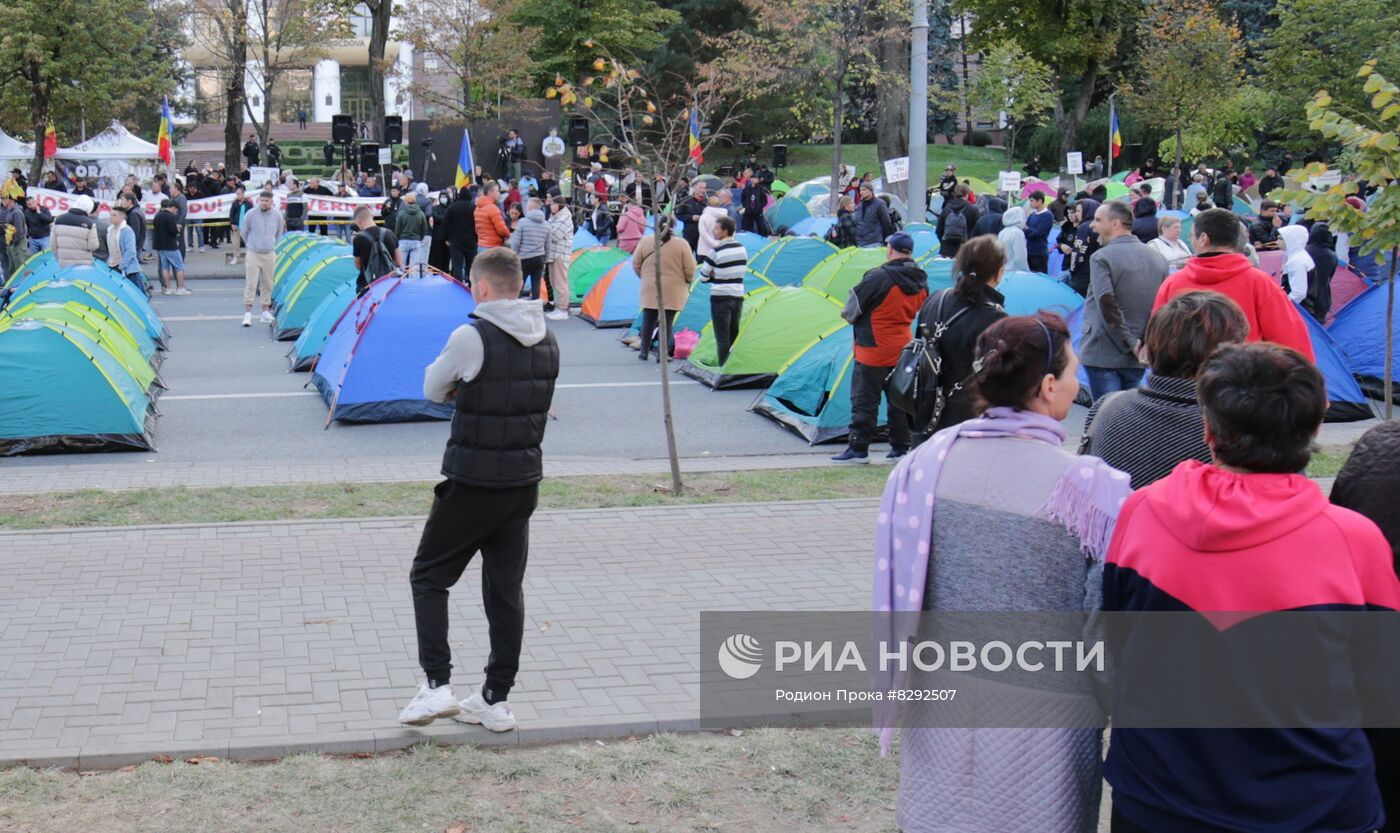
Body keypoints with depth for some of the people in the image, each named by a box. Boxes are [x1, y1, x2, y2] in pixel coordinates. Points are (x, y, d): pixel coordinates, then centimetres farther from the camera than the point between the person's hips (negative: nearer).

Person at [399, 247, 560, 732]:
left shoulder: (472, 338, -17)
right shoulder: (547, 341, 4)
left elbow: (433, 390, -1)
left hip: (472, 483, -6)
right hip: (524, 481, 6)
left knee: (428, 577, 9)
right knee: (506, 588, 11)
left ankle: (436, 684, 1)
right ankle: (496, 700, 14)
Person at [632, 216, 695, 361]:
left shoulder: (645, 241, -2)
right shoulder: (682, 244, -9)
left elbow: (636, 264, 5)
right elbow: (690, 269, -7)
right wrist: (688, 281, 13)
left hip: (650, 289, 2)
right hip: (672, 291, -2)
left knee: (648, 321, 12)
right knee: (667, 322, 1)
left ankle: (644, 352, 17)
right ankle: (662, 355, 2)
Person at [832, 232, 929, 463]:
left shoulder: (879, 277, -19)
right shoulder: (921, 281, 4)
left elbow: (852, 307, -12)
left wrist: (848, 316, 10)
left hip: (874, 350, -7)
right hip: (903, 351, 7)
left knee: (864, 400, -1)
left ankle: (858, 449, 1)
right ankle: (901, 447, 18)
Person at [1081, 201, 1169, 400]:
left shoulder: (1102, 257, -10)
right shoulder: (1158, 259, 10)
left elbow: (1107, 305, -20)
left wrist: (1131, 342, -13)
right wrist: (1135, 344, 9)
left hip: (1103, 355, -6)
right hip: (1136, 361, 6)